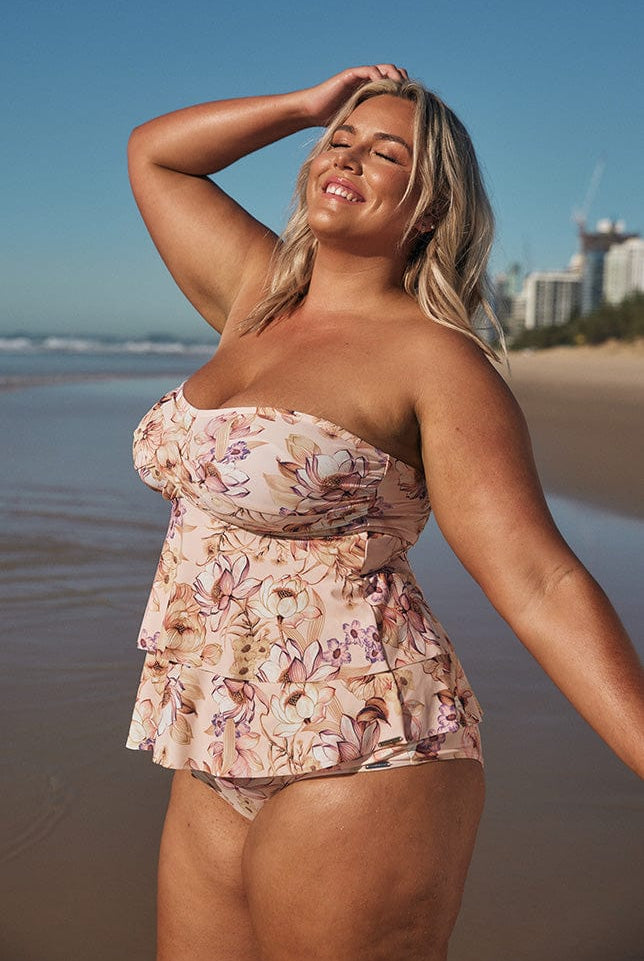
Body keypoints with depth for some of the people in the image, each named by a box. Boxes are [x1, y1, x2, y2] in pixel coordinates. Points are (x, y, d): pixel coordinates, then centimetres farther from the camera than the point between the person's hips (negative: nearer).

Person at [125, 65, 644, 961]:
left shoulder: (436, 359, -10)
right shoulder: (260, 298, 10)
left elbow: (543, 586, -16)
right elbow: (152, 151, 22)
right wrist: (311, 104, 13)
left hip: (357, 752, -7)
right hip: (223, 760, 7)